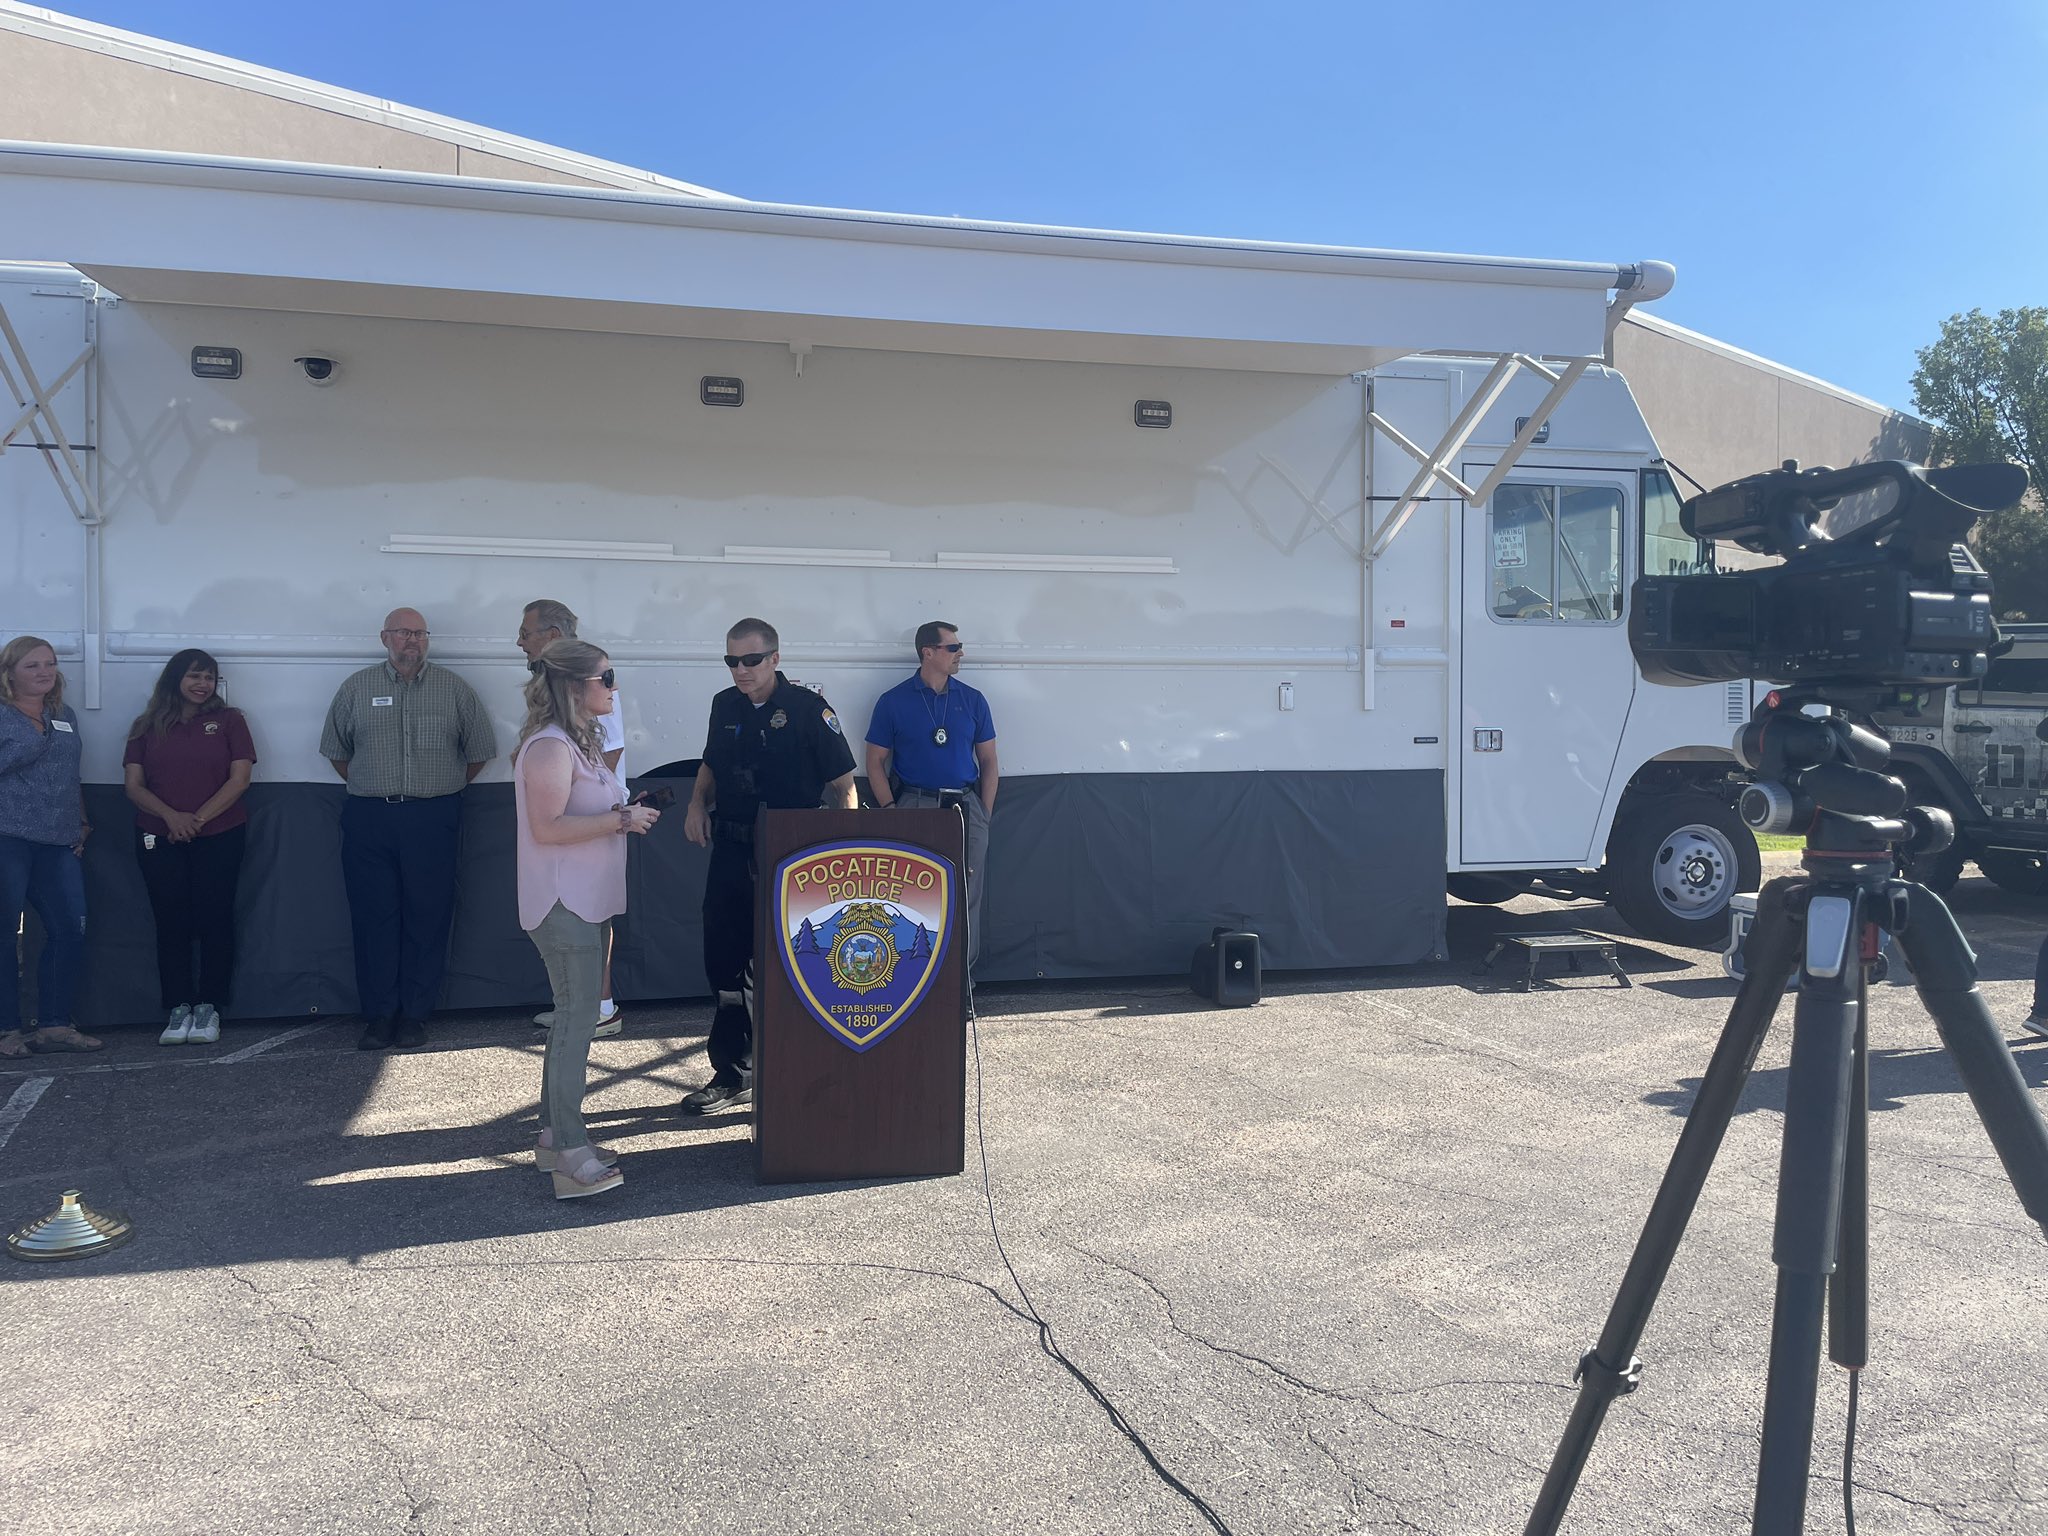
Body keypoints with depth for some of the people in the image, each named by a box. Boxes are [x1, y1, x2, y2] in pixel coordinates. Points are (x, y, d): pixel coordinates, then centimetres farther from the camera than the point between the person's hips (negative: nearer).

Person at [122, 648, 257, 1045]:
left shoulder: (228, 721, 5)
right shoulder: (147, 727, 9)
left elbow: (239, 779, -3)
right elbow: (134, 785, 3)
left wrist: (198, 818, -12)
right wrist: (172, 816, -14)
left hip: (219, 838, -1)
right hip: (159, 840, 2)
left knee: (214, 919, -1)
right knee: (171, 922, 2)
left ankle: (208, 1009, 6)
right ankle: (179, 1010, 7)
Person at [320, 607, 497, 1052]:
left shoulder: (455, 690, 5)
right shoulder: (357, 688, 8)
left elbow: (479, 752, 11)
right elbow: (336, 749, 15)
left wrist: (443, 789, 9)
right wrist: (371, 787, 9)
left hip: (434, 819, -1)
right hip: (369, 821, 1)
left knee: (427, 918, 1)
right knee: (373, 918, 2)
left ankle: (415, 1015, 10)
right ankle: (378, 1015, 10)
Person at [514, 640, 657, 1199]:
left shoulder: (578, 742, 16)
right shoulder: (550, 746, -17)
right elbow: (547, 828, -24)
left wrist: (625, 814, 9)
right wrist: (620, 821, -20)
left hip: (587, 901, 11)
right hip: (563, 904, -11)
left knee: (573, 1019, 14)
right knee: (577, 1021, -10)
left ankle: (554, 1136, 23)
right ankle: (570, 1158, -6)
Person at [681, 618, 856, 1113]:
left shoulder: (808, 708, -9)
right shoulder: (725, 706, 8)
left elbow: (842, 784, -7)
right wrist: (697, 803, 5)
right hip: (732, 851, 6)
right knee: (724, 965, 10)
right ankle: (732, 1075, 23)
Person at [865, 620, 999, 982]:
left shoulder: (972, 700, 9)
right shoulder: (893, 702, 2)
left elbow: (988, 763, 12)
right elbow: (875, 763, 4)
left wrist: (984, 814, 4)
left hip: (966, 806, 2)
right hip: (914, 805, -2)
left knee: (966, 898, 1)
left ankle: (962, 975, 11)